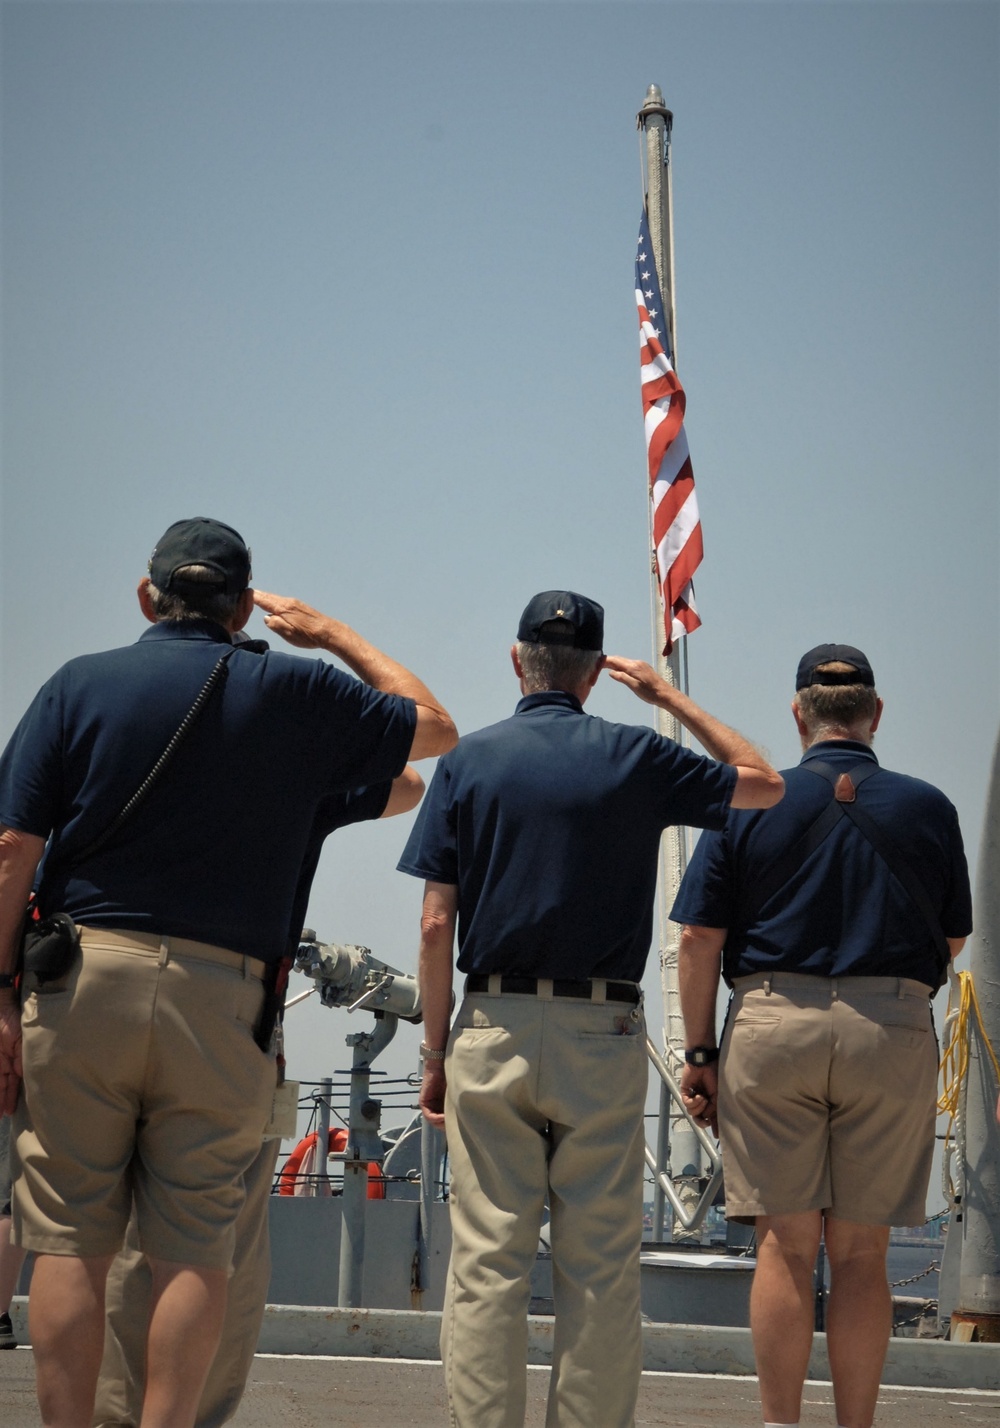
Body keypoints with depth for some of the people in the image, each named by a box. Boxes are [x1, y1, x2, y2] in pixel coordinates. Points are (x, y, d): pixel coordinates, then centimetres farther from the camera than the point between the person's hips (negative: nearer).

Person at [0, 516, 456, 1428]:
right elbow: (432, 727, 23)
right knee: (194, 1248, 4)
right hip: (221, 997, 0)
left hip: (81, 976, 0)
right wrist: (336, 637, 31)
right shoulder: (296, 694, 7)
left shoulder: (80, 685, 6)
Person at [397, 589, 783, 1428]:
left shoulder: (468, 761, 2)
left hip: (492, 1030, 1)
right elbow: (763, 783, 18)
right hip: (602, 1038, 0)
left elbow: (436, 924, 0)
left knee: (486, 1264, 1)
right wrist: (668, 696, 22)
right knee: (601, 1269, 4)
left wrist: (436, 1052, 7)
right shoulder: (635, 759, 1)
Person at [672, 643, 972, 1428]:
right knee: (861, 1253, 6)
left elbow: (701, 937, 0)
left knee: (785, 1246, 4)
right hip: (893, 1031, 0)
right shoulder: (927, 807, 4)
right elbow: (953, 940, 13)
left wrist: (700, 1052, 7)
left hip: (773, 1023, 0)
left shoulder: (749, 805, 2)